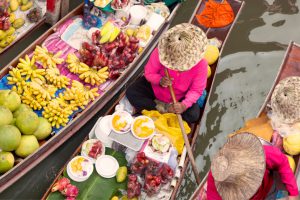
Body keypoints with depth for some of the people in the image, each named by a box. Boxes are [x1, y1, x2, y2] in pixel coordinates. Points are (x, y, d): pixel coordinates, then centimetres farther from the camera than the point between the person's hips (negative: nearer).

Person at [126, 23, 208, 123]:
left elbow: (196, 90, -18)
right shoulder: (160, 52, -30)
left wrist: (184, 105, -36)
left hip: (179, 97, 0)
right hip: (156, 88, 0)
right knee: (131, 92, -18)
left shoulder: (200, 64, -29)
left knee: (193, 115, -24)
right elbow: (149, 72, -15)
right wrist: (159, 80, -38)